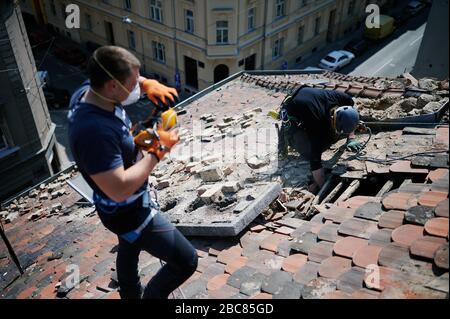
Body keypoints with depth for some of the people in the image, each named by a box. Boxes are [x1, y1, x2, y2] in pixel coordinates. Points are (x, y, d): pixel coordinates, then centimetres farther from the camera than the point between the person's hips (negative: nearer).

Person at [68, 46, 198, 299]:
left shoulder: (89, 90, -12)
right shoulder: (94, 131, -39)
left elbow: (126, 79, 10)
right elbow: (120, 190, -39)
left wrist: (148, 84, -10)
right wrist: (158, 152, -30)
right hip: (129, 213, -10)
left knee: (130, 249, 34)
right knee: (186, 261, -3)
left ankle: (131, 294, 61)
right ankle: (151, 296, 23)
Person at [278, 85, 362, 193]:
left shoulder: (345, 99, -28)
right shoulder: (318, 123, -43)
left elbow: (350, 121, 0)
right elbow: (315, 161, -40)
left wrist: (351, 139, -10)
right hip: (292, 116, -6)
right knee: (311, 153, -14)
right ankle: (286, 132, 8)